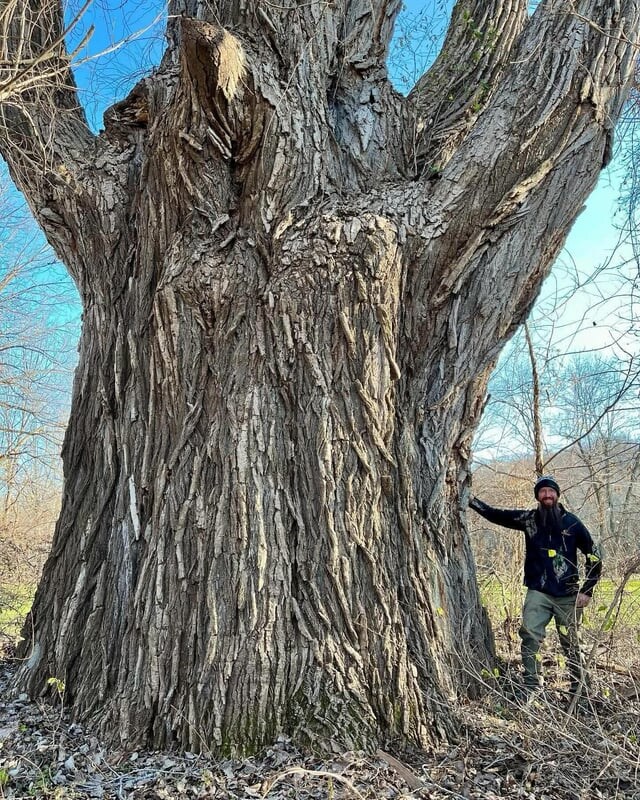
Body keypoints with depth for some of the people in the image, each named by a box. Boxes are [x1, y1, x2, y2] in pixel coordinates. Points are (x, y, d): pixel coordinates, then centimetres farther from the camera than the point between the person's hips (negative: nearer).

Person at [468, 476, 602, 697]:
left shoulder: (571, 522, -2)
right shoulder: (529, 519, 1)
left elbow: (593, 555, 5)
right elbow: (495, 514, 2)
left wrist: (587, 590, 1)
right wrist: (471, 500, -10)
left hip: (567, 595, -1)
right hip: (538, 592, 1)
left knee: (570, 642, 9)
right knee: (529, 636, -12)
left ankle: (578, 688, 28)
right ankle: (531, 687, -2)